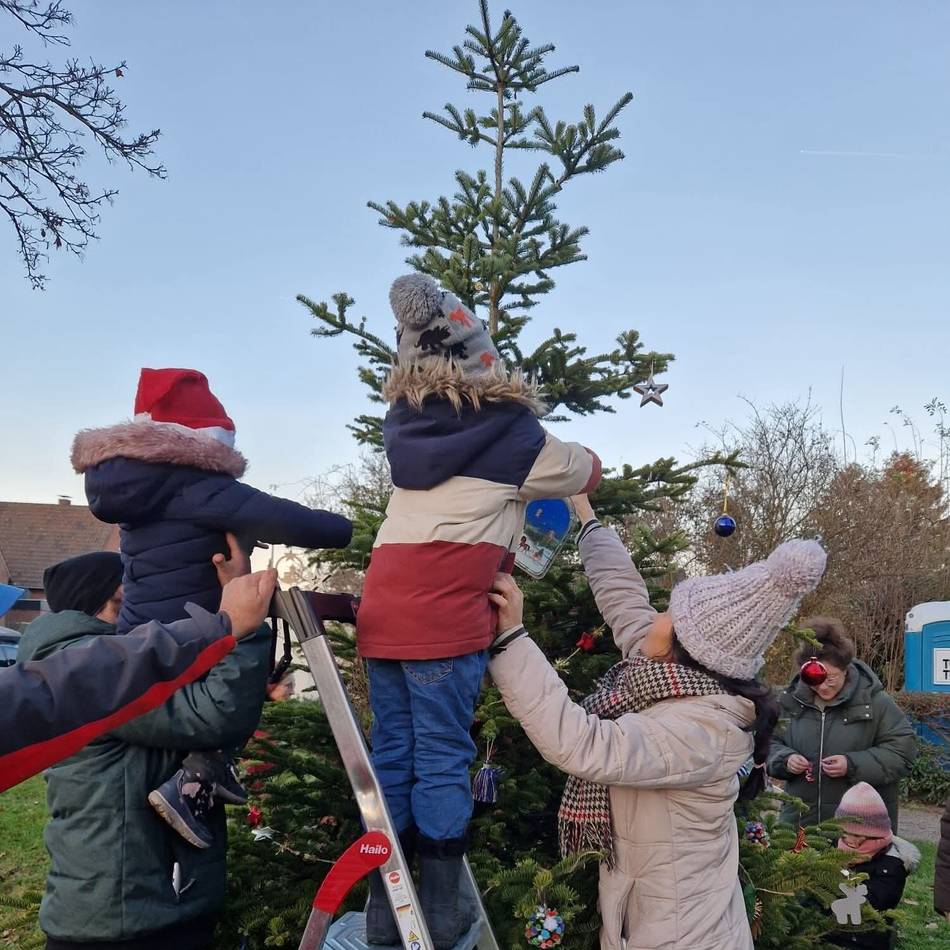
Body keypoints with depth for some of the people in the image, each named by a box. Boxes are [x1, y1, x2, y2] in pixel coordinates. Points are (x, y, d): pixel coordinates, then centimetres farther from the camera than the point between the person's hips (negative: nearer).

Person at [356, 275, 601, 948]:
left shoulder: (406, 419, 12)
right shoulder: (514, 434, 0)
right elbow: (588, 471, 15)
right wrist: (566, 458, 38)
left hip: (381, 606, 5)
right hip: (445, 614, -5)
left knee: (391, 751, 12)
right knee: (443, 759, 4)